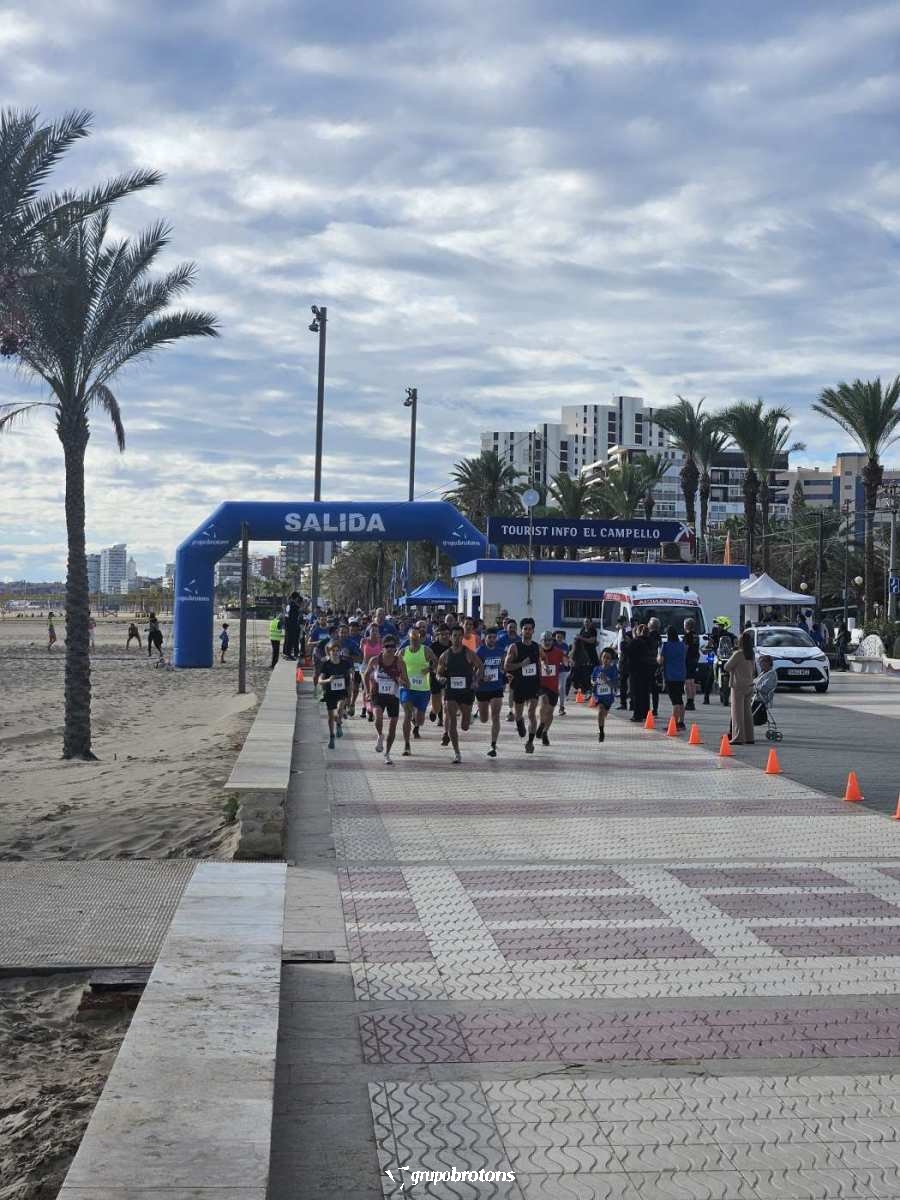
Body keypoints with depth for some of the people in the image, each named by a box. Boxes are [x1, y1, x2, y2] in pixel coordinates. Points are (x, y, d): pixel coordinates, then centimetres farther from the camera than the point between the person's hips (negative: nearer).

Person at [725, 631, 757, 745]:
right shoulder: (751, 655, 8)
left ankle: (738, 738, -7)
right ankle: (749, 737, 15)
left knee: (738, 712, -4)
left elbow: (727, 667, -9)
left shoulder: (738, 654, -15)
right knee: (747, 712, 12)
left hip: (738, 686, -7)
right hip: (749, 685, 7)